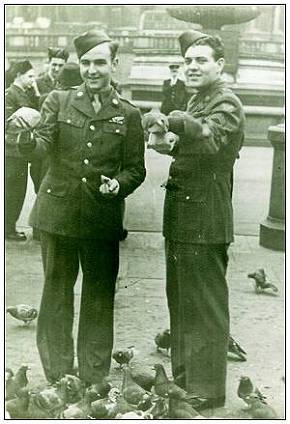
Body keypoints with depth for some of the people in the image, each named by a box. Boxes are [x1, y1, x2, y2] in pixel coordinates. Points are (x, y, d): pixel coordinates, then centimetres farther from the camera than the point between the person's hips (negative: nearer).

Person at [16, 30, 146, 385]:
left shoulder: (128, 114, 4)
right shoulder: (59, 101, 3)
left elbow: (136, 169, 6)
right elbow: (41, 148, -9)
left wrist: (118, 185, -15)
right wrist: (27, 137, -31)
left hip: (103, 219, 0)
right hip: (58, 213, 0)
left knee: (99, 298, 8)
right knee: (56, 296, 8)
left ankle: (94, 380, 23)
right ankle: (57, 378, 23)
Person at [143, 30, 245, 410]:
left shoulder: (226, 102, -12)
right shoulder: (198, 101, 18)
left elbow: (211, 136, -31)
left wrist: (172, 122, -41)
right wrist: (170, 145, 4)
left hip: (204, 222, -10)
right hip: (182, 219, 10)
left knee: (205, 307, -1)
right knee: (180, 302, 18)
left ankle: (207, 390, 9)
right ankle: (183, 380, 32)